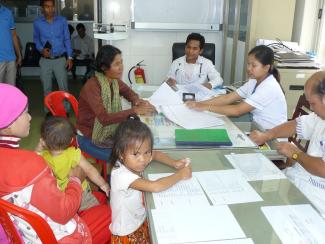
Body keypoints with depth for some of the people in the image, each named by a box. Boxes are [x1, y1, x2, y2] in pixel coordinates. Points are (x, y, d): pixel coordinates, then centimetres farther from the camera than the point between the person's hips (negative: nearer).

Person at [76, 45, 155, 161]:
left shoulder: (114, 80, -6)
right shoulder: (92, 86, -28)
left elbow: (128, 92, 12)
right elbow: (104, 118, -37)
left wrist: (136, 101, -12)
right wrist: (134, 111, -40)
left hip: (109, 131, 7)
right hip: (89, 137, -6)